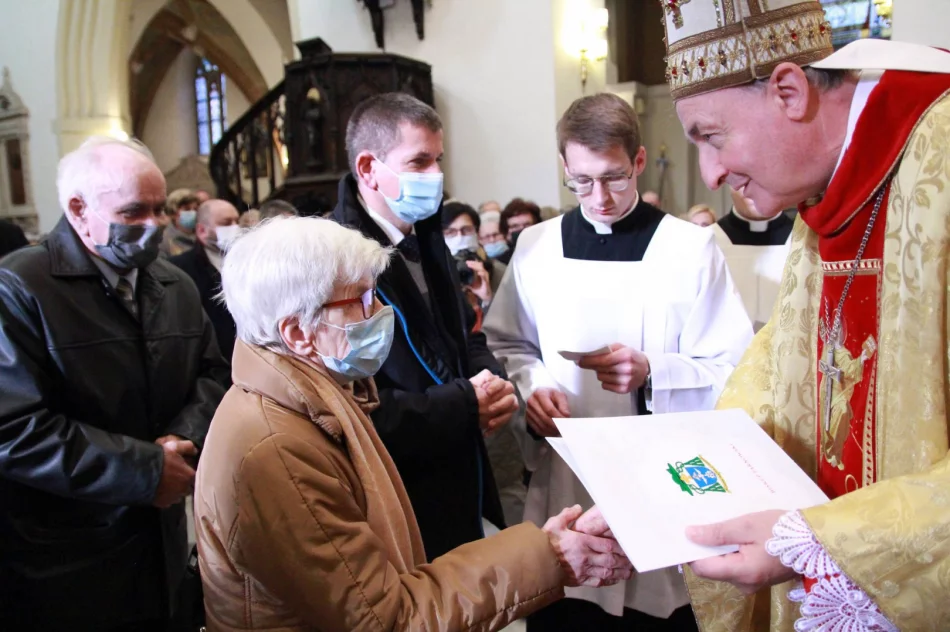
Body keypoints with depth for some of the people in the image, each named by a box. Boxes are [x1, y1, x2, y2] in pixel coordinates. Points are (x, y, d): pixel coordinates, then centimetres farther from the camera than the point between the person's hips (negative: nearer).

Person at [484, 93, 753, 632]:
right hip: (561, 476, 3)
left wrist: (653, 375, -22)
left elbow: (734, 374, -6)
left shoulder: (691, 247, -6)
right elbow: (507, 345, 12)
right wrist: (531, 386, -8)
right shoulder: (536, 247, 4)